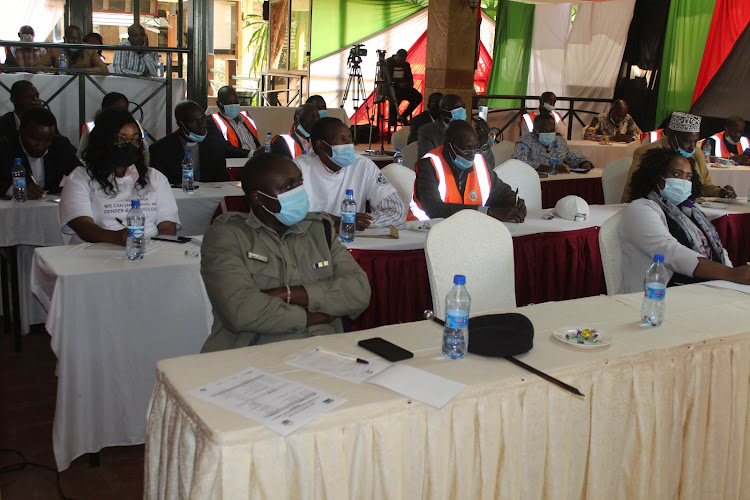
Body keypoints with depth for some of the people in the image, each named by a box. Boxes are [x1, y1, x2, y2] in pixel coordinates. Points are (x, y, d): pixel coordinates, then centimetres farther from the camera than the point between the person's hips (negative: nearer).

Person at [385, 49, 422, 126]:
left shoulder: (406, 64, 16)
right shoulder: (387, 63, -2)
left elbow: (410, 77, 22)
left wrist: (410, 83, -3)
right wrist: (398, 84, -18)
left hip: (404, 87, 6)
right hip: (391, 87, -6)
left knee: (418, 96, -17)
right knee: (396, 99, -36)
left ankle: (403, 116, -10)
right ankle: (391, 125, -28)